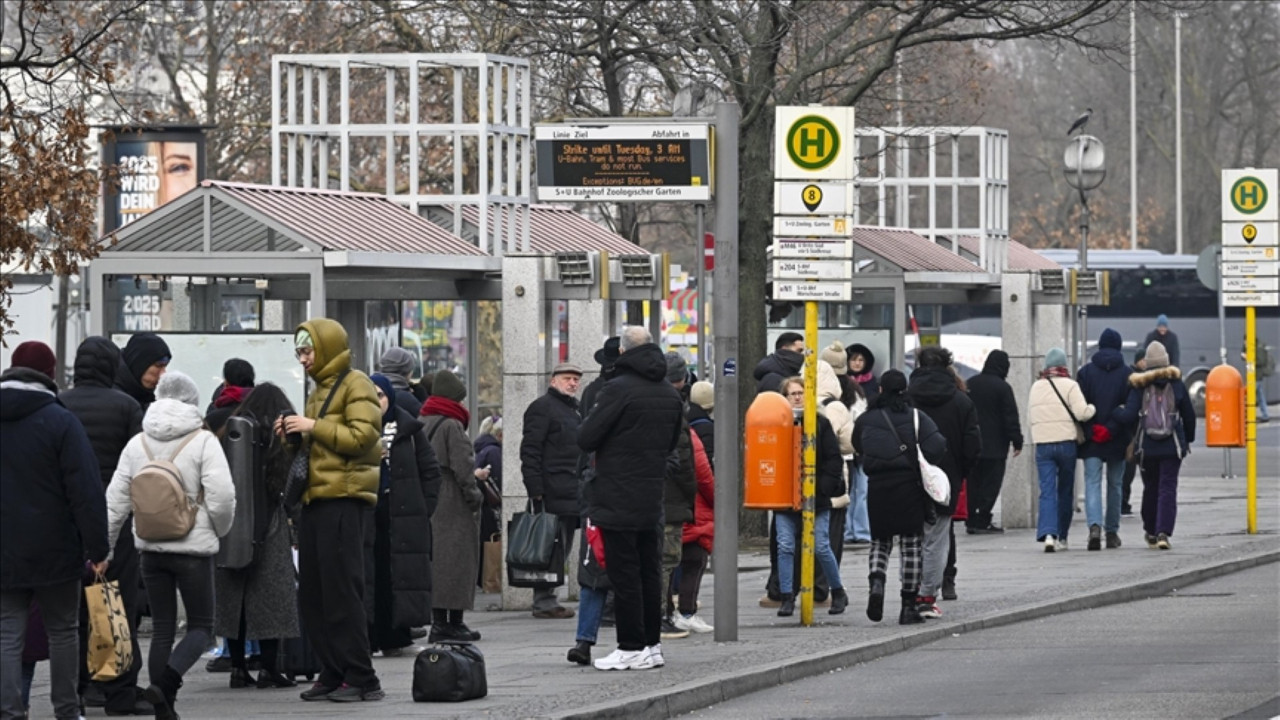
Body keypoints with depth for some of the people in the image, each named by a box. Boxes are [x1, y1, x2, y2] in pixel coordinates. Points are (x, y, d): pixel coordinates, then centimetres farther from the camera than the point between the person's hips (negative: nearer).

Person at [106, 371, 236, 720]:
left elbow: (116, 500, 5)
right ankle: (166, 681, -23)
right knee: (201, 626, 4)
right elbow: (221, 495, -15)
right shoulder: (203, 442, -8)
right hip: (194, 547, -4)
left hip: (150, 547, 4)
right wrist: (220, 529, 4)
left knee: (162, 627, 11)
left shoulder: (137, 444, 5)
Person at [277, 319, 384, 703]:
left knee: (342, 594, -11)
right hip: (315, 499, 9)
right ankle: (333, 674, 12)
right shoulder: (319, 389, 23)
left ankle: (361, 678, -8)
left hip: (345, 500, -9)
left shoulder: (356, 385, -4)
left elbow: (363, 436, -16)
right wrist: (292, 435, 12)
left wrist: (314, 427, -14)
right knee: (312, 596, 7)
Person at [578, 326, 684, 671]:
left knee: (624, 575, -4)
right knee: (650, 571, 12)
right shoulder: (670, 394, 10)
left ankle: (631, 648, -4)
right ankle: (652, 644, 16)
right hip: (653, 499, 7)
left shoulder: (618, 389, -15)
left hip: (617, 499, -7)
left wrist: (592, 417, 8)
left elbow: (586, 439, -12)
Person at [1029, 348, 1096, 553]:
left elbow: (1030, 415, 19)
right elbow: (1081, 413, -14)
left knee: (1047, 490, -4)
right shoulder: (1069, 385, -5)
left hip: (1042, 444, 2)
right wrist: (1093, 408, 5)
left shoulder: (1036, 387, 11)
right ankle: (1061, 537, 18)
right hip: (1066, 442, -2)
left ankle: (1048, 534, -24)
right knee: (1065, 491, 12)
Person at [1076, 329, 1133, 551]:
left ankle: (1094, 526, -24)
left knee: (1092, 483, -3)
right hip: (1117, 441, 0)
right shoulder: (1127, 374, -2)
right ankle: (1112, 532, 18)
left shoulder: (1085, 372, 0)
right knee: (1115, 485, 12)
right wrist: (1111, 429, -8)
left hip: (1091, 441, 0)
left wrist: (1090, 431, -5)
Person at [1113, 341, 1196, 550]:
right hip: (1173, 446, 0)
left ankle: (1151, 532, 26)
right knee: (1168, 488, -2)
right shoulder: (1177, 384, 0)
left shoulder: (1139, 387, -4)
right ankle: (1163, 533, -17)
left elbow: (1129, 417, -12)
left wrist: (1113, 412, 6)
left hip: (1147, 447, 1)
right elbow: (1189, 415, 6)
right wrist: (1188, 439, 19)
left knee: (1150, 488, 16)